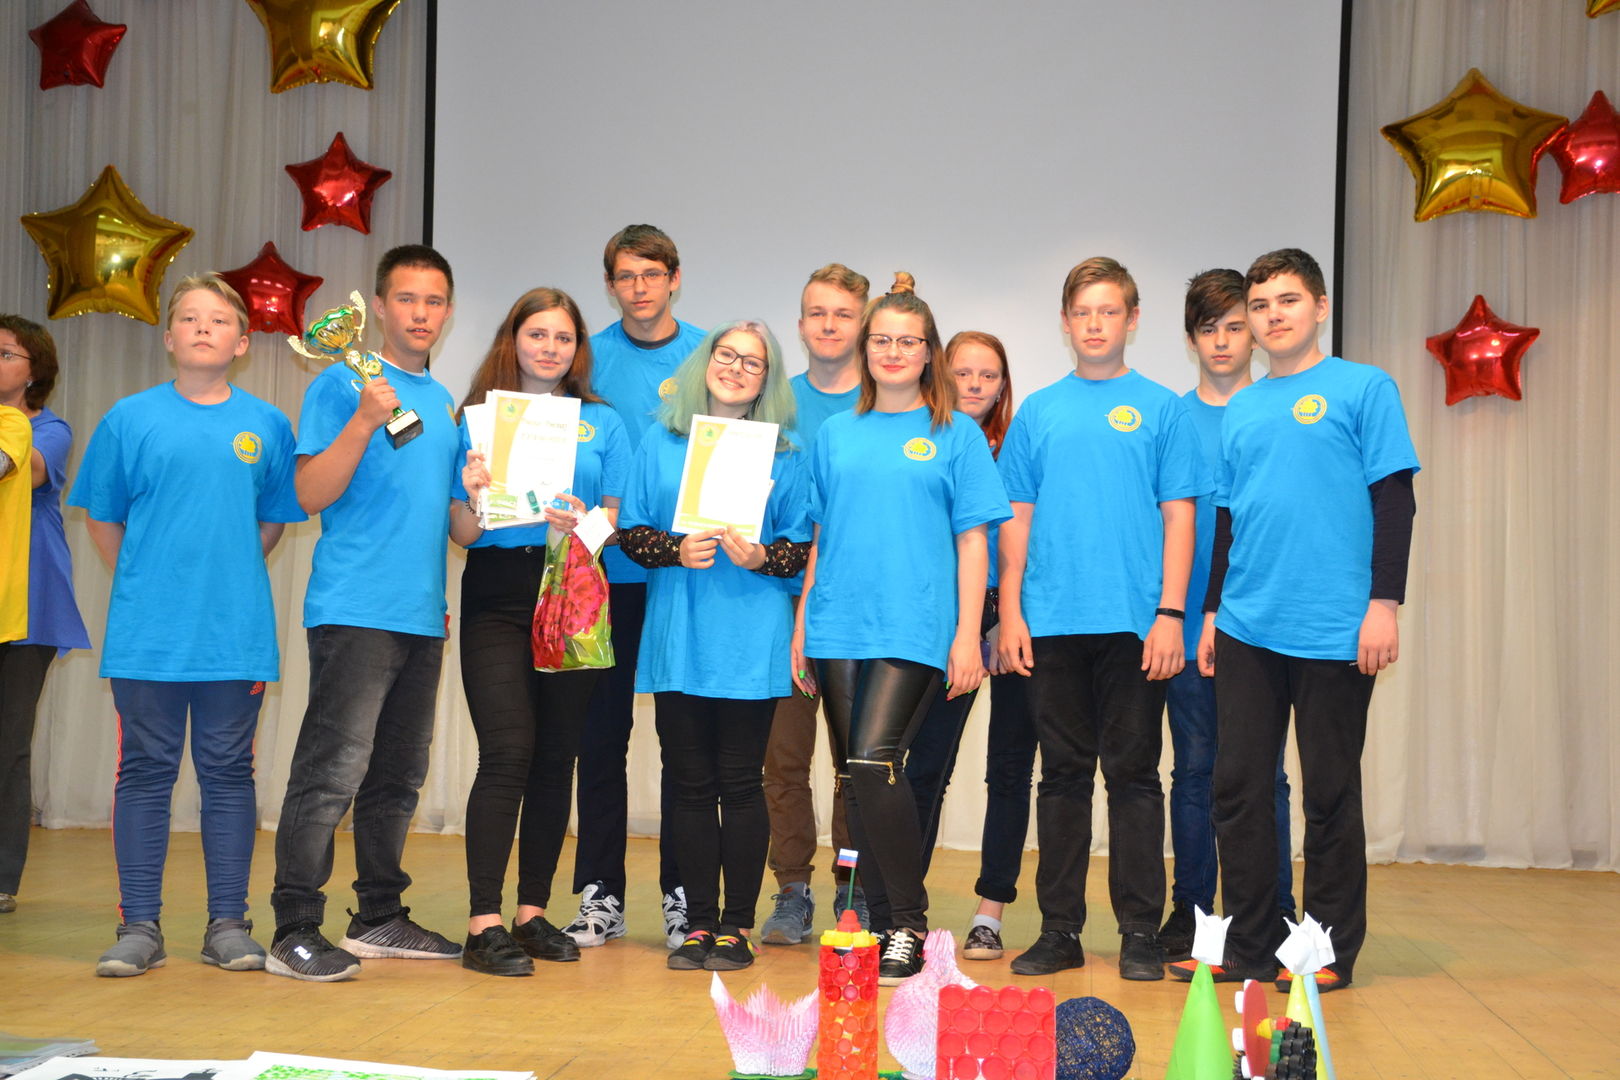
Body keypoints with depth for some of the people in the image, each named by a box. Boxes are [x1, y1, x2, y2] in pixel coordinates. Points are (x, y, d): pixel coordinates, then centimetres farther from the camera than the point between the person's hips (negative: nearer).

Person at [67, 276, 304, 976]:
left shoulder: (266, 426, 6)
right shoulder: (130, 419, 3)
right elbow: (102, 518, 10)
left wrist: (229, 578, 9)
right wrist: (144, 584, 7)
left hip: (236, 635, 1)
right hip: (147, 635, -1)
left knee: (228, 773, 6)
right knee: (146, 773, 4)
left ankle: (228, 924, 13)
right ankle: (139, 926, 11)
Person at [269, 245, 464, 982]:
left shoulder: (442, 401, 18)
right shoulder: (343, 384, -2)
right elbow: (312, 494, -12)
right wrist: (363, 422, -22)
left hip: (422, 615, 7)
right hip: (355, 610, -7)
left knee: (399, 776, 12)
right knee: (332, 771, -11)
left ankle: (381, 919, 22)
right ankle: (294, 932, -6)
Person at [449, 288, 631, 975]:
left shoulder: (601, 423, 14)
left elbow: (613, 518, 8)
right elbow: (463, 533, 4)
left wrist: (581, 522, -13)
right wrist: (472, 494, -17)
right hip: (497, 598, -2)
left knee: (556, 757, 4)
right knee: (509, 751, -14)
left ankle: (534, 912, 14)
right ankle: (484, 924, -12)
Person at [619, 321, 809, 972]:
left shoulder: (782, 454, 6)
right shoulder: (660, 442, 9)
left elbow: (805, 546, 5)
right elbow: (632, 532, 7)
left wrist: (761, 558, -14)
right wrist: (676, 552, -11)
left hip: (751, 642, -1)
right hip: (678, 639, 1)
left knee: (740, 782, 0)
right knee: (691, 784, 4)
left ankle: (737, 925, 10)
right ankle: (699, 924, 12)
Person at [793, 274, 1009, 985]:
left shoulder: (956, 435, 5)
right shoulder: (836, 436, 15)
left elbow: (972, 540, 2)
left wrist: (967, 634, -6)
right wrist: (802, 626, 12)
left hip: (915, 627, -4)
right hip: (839, 627, 4)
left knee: (874, 762, -17)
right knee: (853, 776, 5)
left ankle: (910, 924, -3)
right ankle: (877, 918, 17)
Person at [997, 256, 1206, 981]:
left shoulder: (1160, 409, 4)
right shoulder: (1038, 413, 11)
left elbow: (1178, 516, 1)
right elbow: (1017, 519, 10)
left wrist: (1170, 613, -8)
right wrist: (1010, 613, 2)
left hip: (1133, 623, -2)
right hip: (1053, 623, 2)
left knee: (1133, 774, 3)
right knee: (1062, 775, 8)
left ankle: (1140, 933, 10)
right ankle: (1059, 930, 15)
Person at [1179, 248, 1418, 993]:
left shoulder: (1363, 388, 0)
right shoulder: (1240, 411, 14)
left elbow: (1394, 499, -4)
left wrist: (1385, 602, -11)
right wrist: (1211, 611, 17)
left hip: (1334, 631, -5)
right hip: (1247, 630, 5)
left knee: (1330, 793, 4)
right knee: (1238, 787, 6)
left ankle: (1331, 949, 15)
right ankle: (1248, 944, 17)